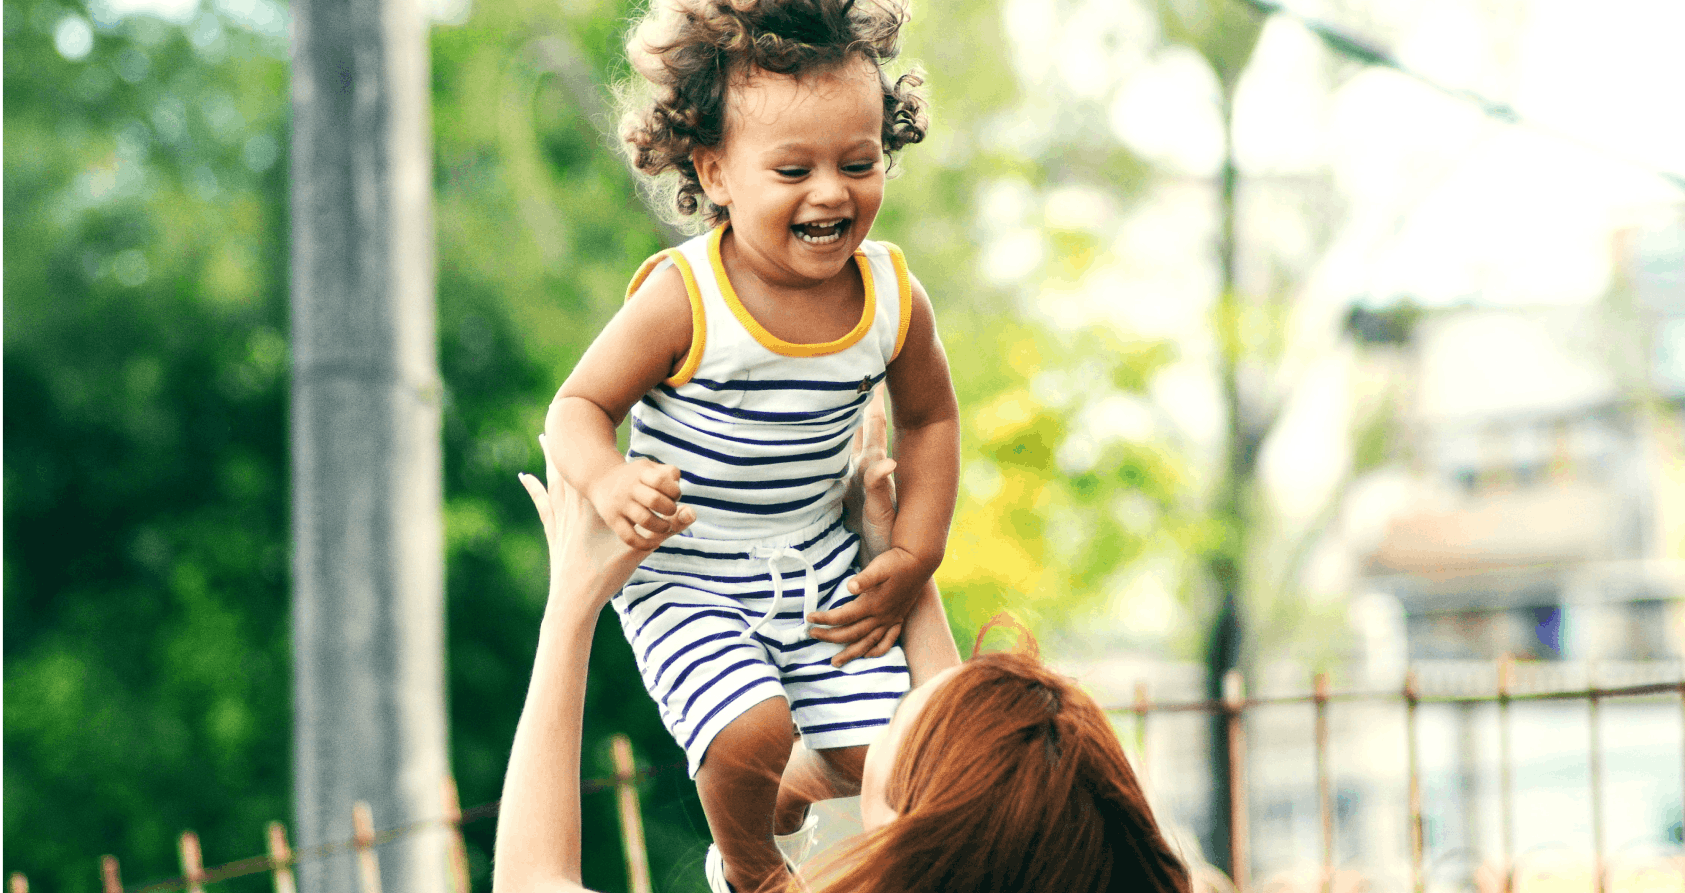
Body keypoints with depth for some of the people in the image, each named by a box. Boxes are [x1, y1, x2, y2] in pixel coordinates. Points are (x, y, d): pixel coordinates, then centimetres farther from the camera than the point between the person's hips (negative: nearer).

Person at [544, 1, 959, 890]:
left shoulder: (892, 297, -9)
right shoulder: (683, 301, -23)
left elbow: (929, 419, 9)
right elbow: (579, 405, -14)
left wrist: (912, 559, 3)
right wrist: (608, 483, -36)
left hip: (821, 567, 5)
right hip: (687, 581, -4)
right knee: (751, 734, -24)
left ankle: (783, 805, 38)